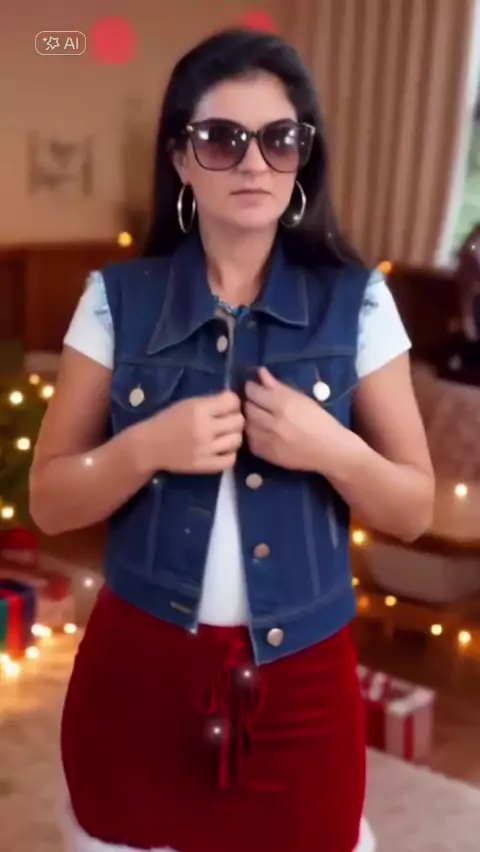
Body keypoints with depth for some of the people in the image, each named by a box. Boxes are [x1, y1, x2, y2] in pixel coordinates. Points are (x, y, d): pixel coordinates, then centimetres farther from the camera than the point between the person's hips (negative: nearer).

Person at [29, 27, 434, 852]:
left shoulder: (356, 302, -3)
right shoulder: (118, 298, -3)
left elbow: (413, 510, 1)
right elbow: (49, 500, -1)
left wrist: (332, 450, -19)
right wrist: (148, 446, -19)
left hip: (301, 677, 0)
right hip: (137, 668, 0)